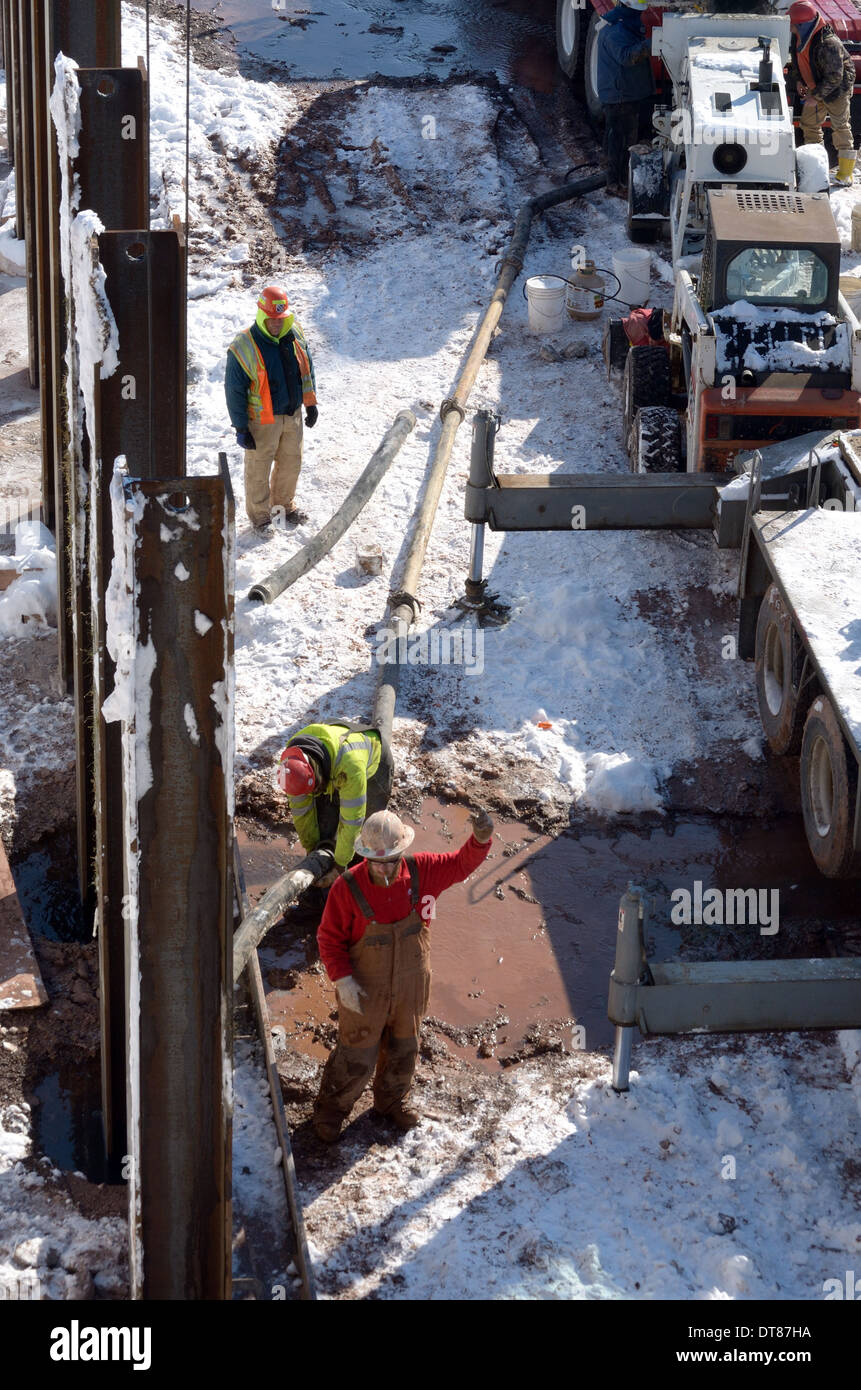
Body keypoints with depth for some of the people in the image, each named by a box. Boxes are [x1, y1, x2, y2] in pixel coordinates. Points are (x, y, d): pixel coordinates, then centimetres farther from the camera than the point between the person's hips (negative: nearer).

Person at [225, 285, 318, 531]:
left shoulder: (295, 335, -4)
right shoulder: (243, 347, -20)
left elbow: (307, 369, 12)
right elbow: (234, 391, -15)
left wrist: (310, 403, 14)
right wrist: (241, 428, -14)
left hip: (292, 416, 5)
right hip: (262, 420, -5)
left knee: (291, 462, 19)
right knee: (258, 468, 8)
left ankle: (284, 506, 41)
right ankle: (259, 515, 26)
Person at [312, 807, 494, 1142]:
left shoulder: (420, 872, -17)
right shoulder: (348, 888, -24)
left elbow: (461, 864, -6)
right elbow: (329, 938, -14)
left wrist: (480, 839, -28)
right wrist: (342, 980, -23)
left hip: (411, 986, 4)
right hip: (365, 990, -4)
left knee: (403, 1049, 24)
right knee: (357, 1055, 11)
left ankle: (392, 1100, 50)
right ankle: (331, 1108, 36)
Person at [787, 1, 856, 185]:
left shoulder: (828, 44, -36)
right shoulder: (798, 36, -10)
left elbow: (834, 78, -31)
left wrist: (816, 96, -25)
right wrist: (798, 80, 1)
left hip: (836, 88, -8)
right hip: (815, 87, 8)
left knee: (840, 127, 1)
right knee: (809, 123, 14)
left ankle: (846, 174, 8)